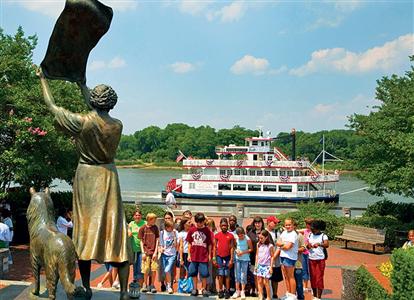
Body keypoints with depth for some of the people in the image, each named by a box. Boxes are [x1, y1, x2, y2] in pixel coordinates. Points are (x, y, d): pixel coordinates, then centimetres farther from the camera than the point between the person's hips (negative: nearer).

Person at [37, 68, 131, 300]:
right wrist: (82, 85, 29)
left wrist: (43, 79, 16)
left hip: (85, 178, -1)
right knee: (115, 229, 2)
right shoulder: (117, 125, -4)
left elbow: (52, 105, 0)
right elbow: (98, 114, 17)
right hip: (108, 178, 1)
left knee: (85, 229, 8)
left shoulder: (81, 122, -13)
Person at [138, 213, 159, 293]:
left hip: (154, 252, 1)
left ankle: (152, 285, 12)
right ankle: (145, 285, 19)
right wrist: (143, 252, -5)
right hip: (146, 252, -1)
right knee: (146, 270, 2)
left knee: (154, 269, -1)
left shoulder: (155, 228, 2)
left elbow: (157, 240, 3)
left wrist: (155, 252, -4)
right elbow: (141, 241, 1)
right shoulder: (143, 228, -2)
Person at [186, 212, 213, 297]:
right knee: (193, 273, 11)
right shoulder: (192, 230, 1)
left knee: (204, 274, 2)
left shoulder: (207, 231, -5)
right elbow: (189, 243, 7)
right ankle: (195, 289, 23)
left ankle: (204, 289, 17)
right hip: (194, 256, 2)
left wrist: (209, 255, -1)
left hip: (204, 257, -2)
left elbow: (210, 244, 0)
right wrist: (189, 254, 5)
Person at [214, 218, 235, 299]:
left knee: (227, 275, 4)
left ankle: (227, 291, 10)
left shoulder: (230, 236, -1)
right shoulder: (217, 235, 2)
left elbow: (232, 248, -1)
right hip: (219, 257, 1)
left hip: (227, 257, -1)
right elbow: (215, 247, 4)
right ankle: (220, 291, 11)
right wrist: (214, 258, 0)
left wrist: (231, 259, -6)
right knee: (220, 275, 3)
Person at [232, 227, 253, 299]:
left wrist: (243, 252, -15)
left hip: (245, 259, -3)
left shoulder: (247, 239, -12)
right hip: (237, 258, 3)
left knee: (243, 275, 1)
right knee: (237, 275, 6)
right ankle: (237, 291, 17)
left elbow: (251, 249, -6)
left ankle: (242, 292, 13)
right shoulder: (236, 239, -3)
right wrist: (236, 250, -10)